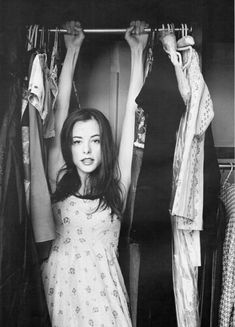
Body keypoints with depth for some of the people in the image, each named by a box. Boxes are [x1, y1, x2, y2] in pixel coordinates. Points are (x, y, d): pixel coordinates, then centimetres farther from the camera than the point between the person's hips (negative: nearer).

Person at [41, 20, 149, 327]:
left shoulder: (116, 181, -5)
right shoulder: (60, 179, -4)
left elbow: (131, 109, -5)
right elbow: (61, 107, -3)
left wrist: (137, 51, -2)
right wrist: (72, 50, 2)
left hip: (103, 279, 0)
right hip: (62, 278, 1)